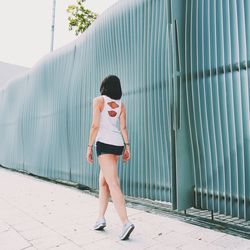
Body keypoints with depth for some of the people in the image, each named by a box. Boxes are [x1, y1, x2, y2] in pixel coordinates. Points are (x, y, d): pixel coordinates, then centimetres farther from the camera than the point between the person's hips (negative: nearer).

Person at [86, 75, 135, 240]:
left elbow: (95, 125, -9)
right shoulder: (121, 104, 12)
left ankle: (126, 223, -17)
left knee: (113, 184, -10)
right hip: (117, 144, 6)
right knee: (103, 181, 17)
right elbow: (123, 127, 5)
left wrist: (89, 147, -6)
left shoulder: (98, 100, -2)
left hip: (104, 143, -6)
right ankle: (101, 218, 21)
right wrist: (127, 146, 4)